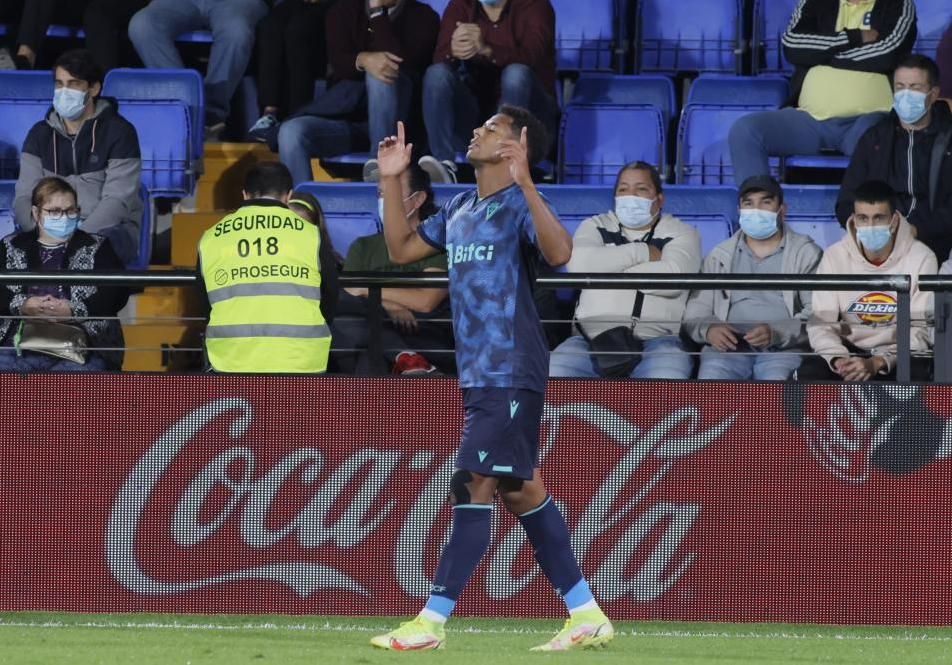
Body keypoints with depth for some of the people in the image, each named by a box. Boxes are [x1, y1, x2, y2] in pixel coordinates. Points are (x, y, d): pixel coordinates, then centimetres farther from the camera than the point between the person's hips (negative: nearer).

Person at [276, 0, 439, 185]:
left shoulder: (422, 17, 2)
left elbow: (400, 65, -16)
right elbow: (338, 61, -7)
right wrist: (363, 60, -30)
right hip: (342, 117, 2)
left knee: (382, 74, -33)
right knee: (291, 132, -27)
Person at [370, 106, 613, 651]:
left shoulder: (518, 203, -12)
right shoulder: (459, 210, 14)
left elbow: (559, 253, -30)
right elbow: (403, 249, 21)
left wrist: (524, 183, -39)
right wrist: (391, 180, 12)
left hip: (512, 375, -9)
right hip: (479, 374, 9)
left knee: (475, 486, -9)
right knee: (520, 490, 10)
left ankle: (431, 622, -9)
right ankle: (588, 615, 14)